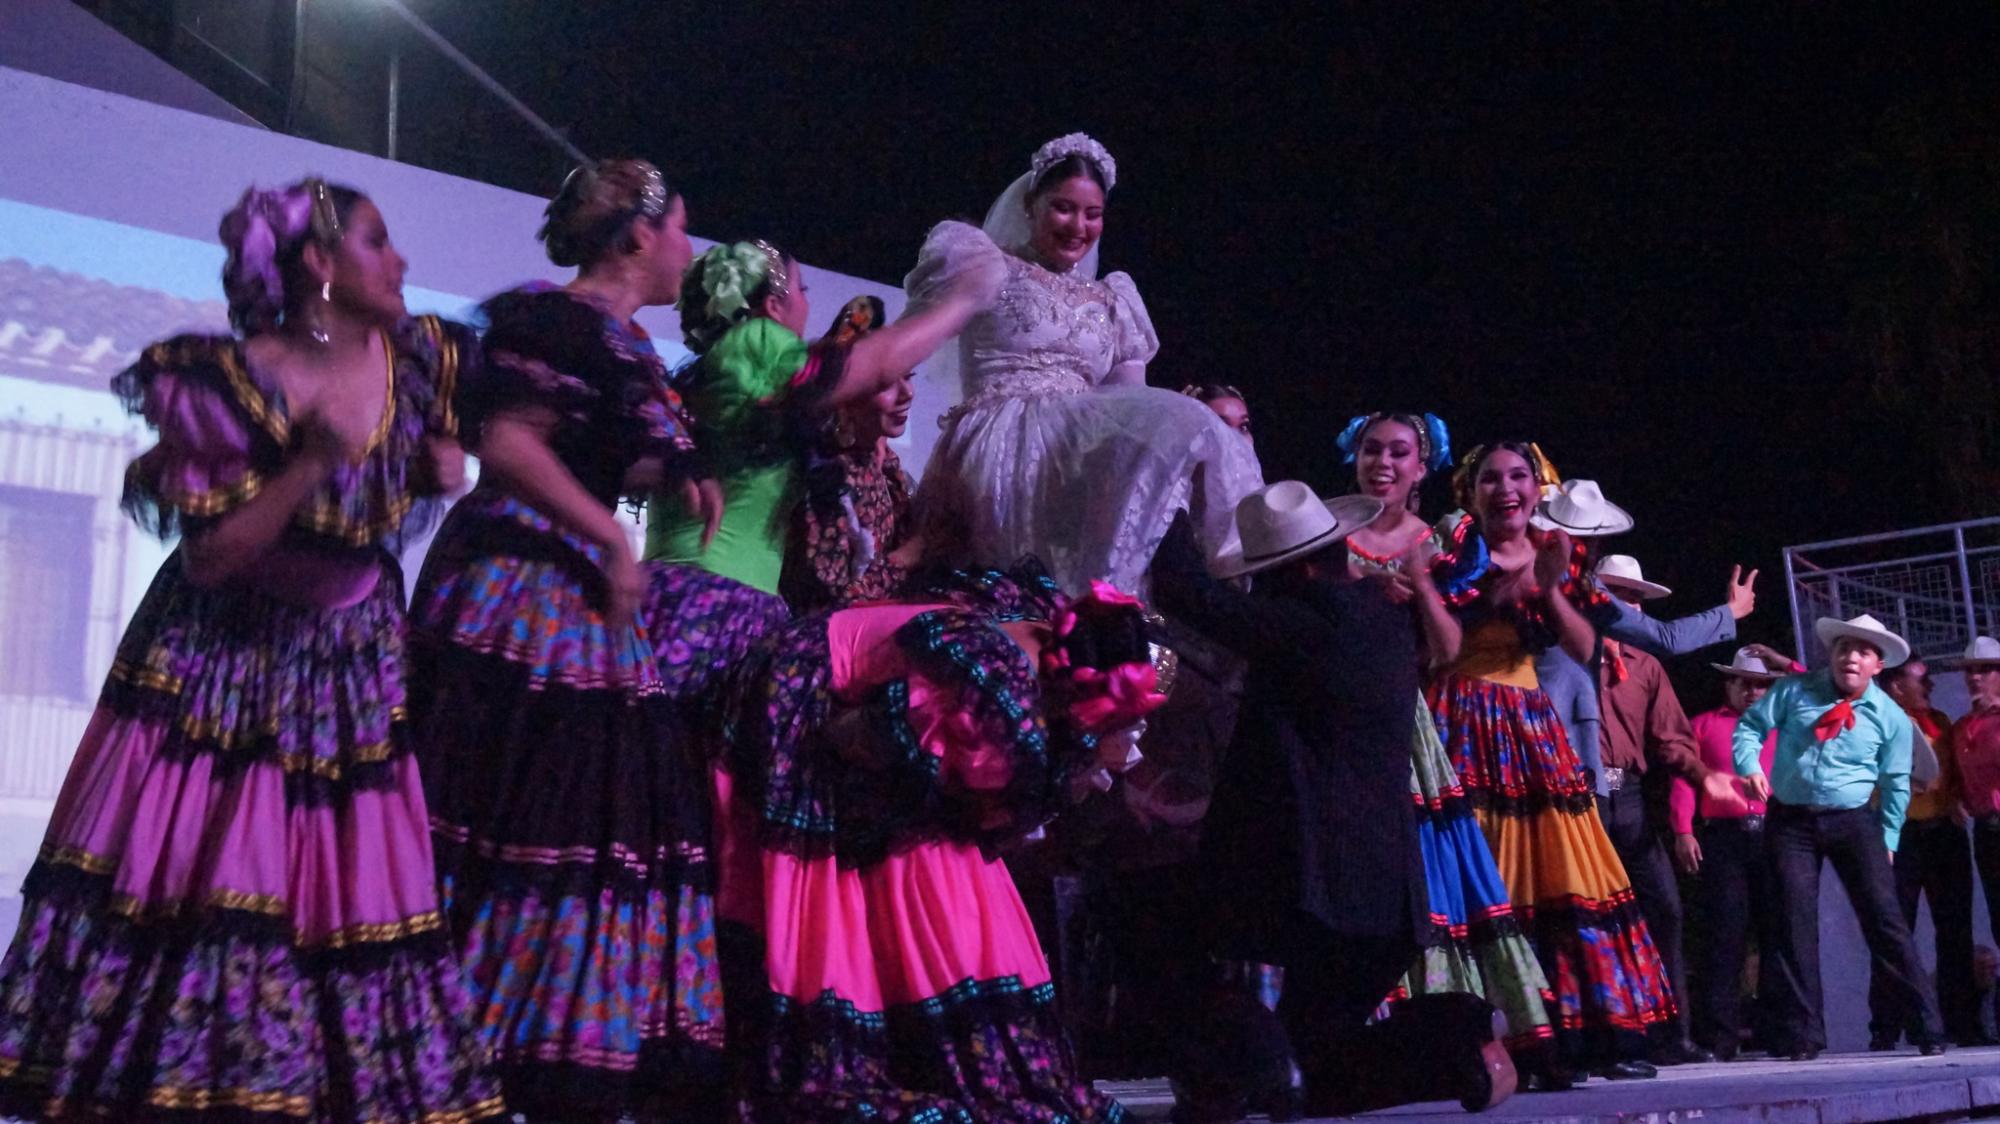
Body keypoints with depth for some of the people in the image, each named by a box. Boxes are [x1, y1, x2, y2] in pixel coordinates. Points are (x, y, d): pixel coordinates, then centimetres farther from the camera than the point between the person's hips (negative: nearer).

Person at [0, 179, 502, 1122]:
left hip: (353, 669, 4)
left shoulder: (413, 356, -5)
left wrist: (441, 462, -4)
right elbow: (209, 557, -21)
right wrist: (311, 464, -30)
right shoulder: (229, 383, -19)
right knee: (187, 884, -3)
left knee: (346, 891, 2)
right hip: (227, 664, -4)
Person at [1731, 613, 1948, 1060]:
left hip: (1853, 822, 0)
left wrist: (1888, 839, 6)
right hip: (1790, 822, 0)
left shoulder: (1891, 717, -2)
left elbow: (1895, 784, 7)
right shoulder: (1793, 691, -3)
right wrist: (1750, 765, -16)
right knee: (1796, 922, -3)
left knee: (1884, 919, -6)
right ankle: (1803, 1036, 4)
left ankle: (1926, 1028, 3)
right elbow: (1750, 726, 2)